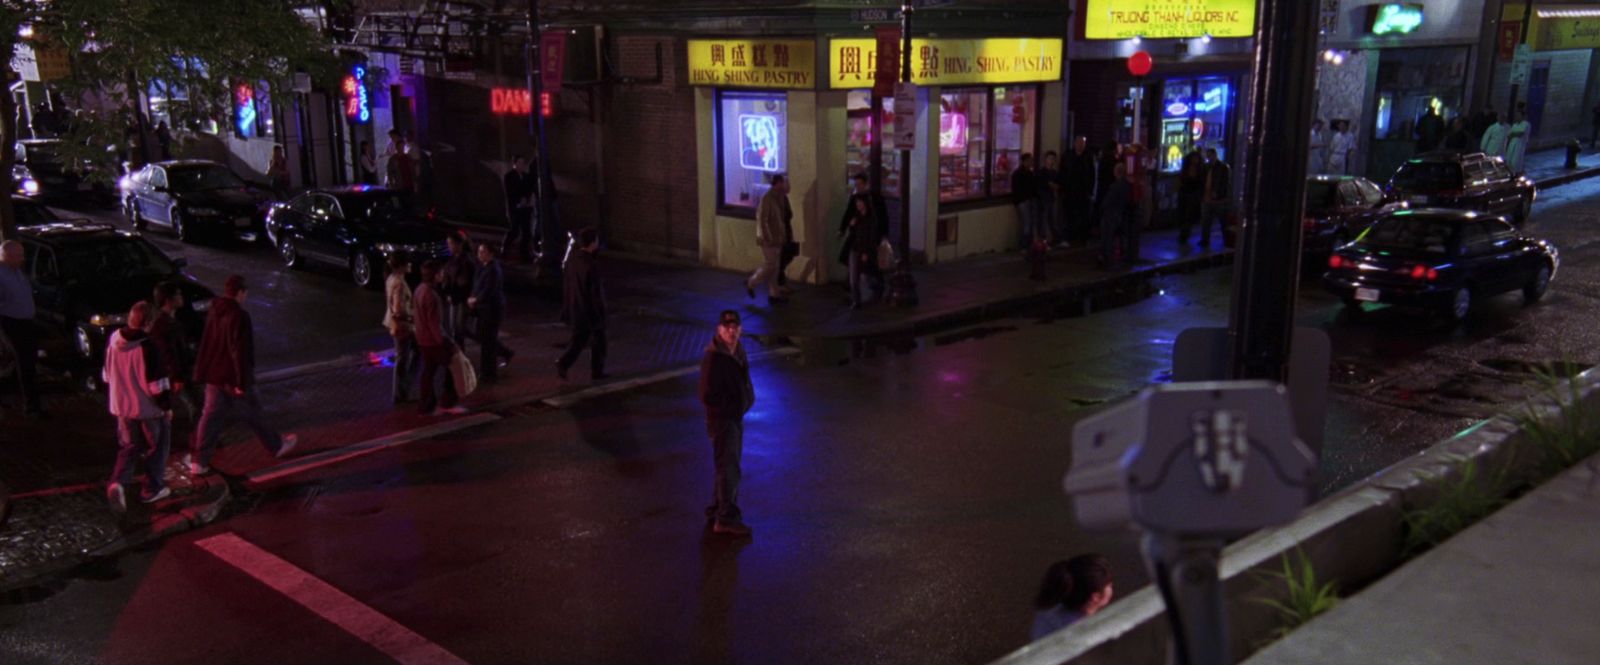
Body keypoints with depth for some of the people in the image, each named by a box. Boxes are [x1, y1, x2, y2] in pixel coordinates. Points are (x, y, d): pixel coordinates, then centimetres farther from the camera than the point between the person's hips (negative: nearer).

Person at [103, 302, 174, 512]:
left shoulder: (113, 340, -2)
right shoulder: (148, 347, -24)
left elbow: (107, 374, 12)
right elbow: (158, 382, -21)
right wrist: (167, 406, -8)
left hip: (122, 406, 6)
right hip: (148, 407, -6)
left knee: (129, 445, 18)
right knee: (156, 447, 13)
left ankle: (118, 483, -4)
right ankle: (152, 489, 21)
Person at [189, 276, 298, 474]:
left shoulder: (213, 313, 7)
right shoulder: (239, 317, -21)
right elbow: (240, 352, -23)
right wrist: (242, 382, -20)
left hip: (214, 376, 7)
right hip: (233, 377, -7)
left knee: (211, 416, 8)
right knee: (252, 413, 9)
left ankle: (198, 461, 6)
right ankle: (277, 446, 27)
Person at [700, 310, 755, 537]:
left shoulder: (738, 350, 3)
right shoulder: (713, 358, -24)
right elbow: (707, 397, -23)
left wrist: (747, 399, 3)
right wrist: (734, 405, -16)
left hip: (736, 416, 9)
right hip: (721, 419, -9)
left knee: (728, 466, 19)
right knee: (729, 468, -3)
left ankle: (716, 511, 32)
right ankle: (726, 519, 7)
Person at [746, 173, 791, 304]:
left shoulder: (780, 198, 9)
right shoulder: (767, 198, -17)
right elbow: (762, 219, -19)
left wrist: (782, 237, 12)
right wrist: (767, 238, -20)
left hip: (777, 238, 8)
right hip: (769, 239, -8)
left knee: (774, 267, 11)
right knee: (769, 266, -4)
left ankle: (774, 294, 15)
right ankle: (751, 283, 14)